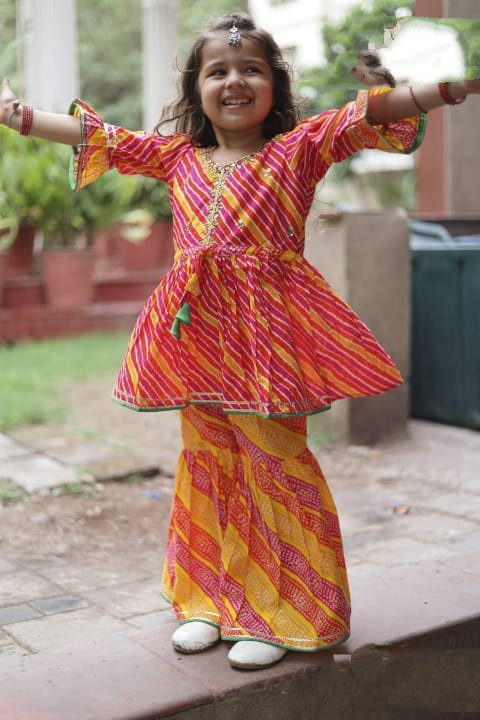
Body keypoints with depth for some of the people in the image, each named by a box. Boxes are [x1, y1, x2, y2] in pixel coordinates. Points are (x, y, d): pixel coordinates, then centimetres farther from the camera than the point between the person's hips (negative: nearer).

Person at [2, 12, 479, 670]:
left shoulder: (299, 147, 1)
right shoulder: (177, 155, 12)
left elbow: (368, 113, -10)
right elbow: (99, 137, 16)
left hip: (268, 332, -4)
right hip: (195, 333, 5)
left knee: (275, 462, 2)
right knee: (207, 462, 13)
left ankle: (280, 612, 16)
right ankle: (211, 599, 28)